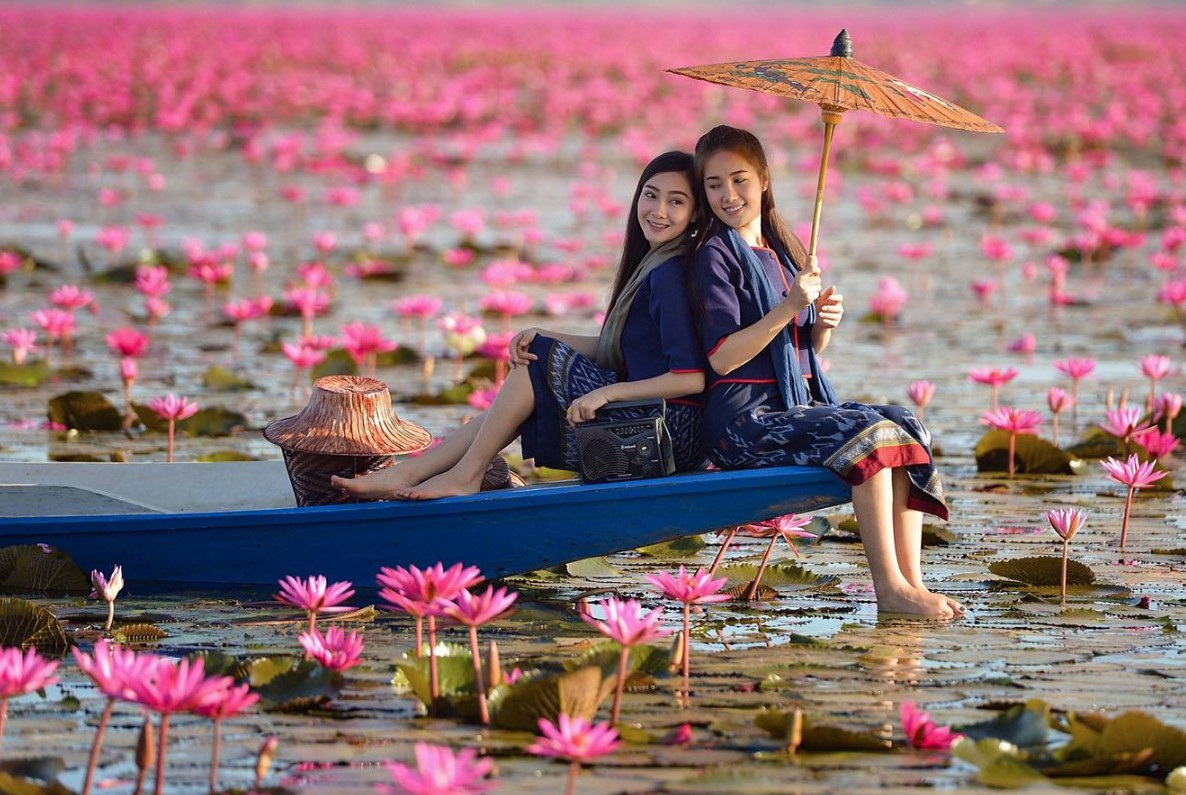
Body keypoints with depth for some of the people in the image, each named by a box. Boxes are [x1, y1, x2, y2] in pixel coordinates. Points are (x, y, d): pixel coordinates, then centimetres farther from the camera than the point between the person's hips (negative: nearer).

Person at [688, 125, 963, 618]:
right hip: (744, 419, -8)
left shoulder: (783, 251, 17)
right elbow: (721, 357, -16)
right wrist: (789, 308, -24)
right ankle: (890, 588, -25)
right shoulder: (715, 256, -6)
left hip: (799, 403, 8)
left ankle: (910, 580, -19)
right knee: (868, 434, -25)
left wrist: (825, 324, -2)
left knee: (906, 427, -11)